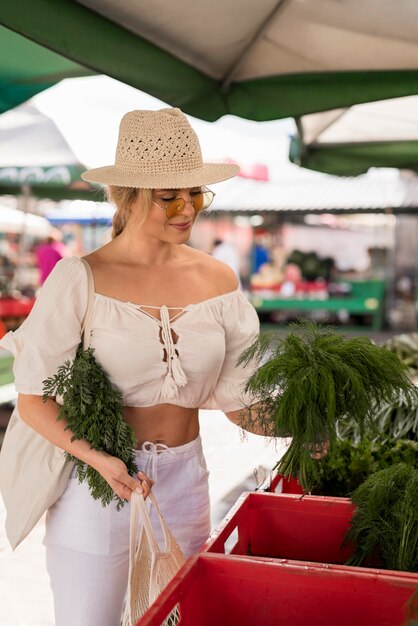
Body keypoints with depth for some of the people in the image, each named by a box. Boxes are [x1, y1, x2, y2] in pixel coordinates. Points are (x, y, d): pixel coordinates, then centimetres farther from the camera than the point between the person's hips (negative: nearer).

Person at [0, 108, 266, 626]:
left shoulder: (217, 280, -1)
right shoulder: (79, 280, -13)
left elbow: (237, 399, 0)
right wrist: (97, 459, -24)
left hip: (184, 483, 4)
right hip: (95, 485, -3)